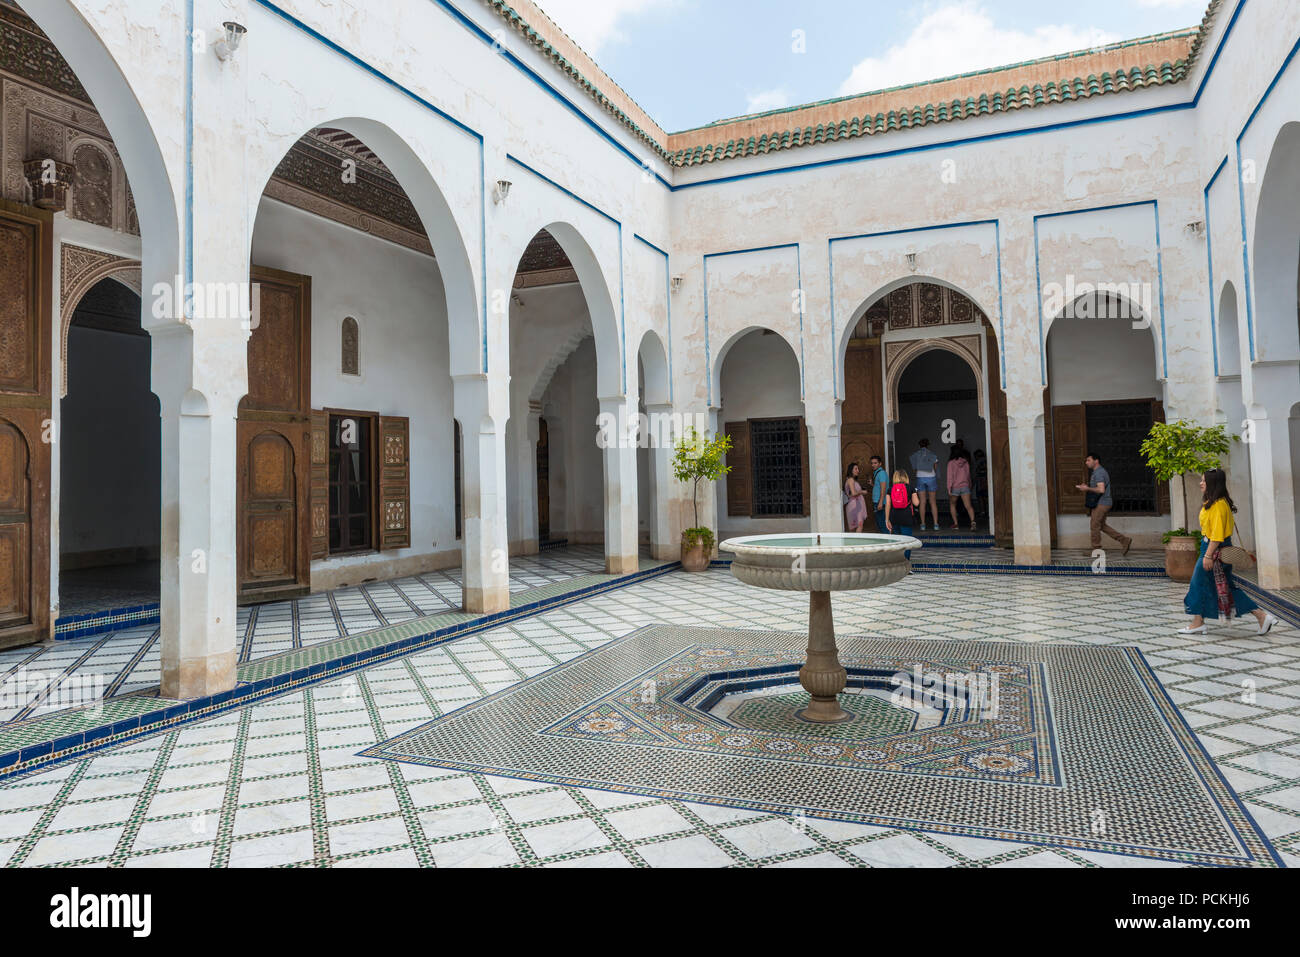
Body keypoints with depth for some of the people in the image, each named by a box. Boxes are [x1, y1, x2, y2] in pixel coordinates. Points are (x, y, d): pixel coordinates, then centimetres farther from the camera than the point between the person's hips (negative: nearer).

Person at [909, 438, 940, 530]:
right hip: (931, 478, -1)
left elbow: (914, 469, 4)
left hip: (920, 478, 1)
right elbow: (936, 468, 2)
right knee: (933, 502, 5)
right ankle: (936, 524, 1)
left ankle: (923, 524, 3)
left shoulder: (915, 455, 2)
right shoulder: (932, 455, 0)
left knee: (922, 502, 4)